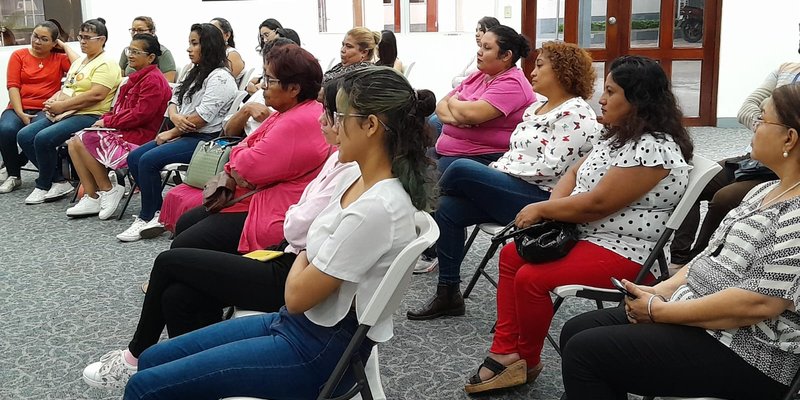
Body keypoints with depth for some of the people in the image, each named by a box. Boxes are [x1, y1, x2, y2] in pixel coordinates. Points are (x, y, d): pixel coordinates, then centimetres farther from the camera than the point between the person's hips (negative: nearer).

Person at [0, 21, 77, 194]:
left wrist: (65, 46, 2)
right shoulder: (19, 55, 11)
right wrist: (20, 114, -12)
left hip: (45, 110, -2)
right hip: (19, 108, 2)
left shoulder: (59, 58, 10)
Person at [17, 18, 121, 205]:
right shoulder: (79, 62, 22)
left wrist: (62, 106, -17)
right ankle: (58, 181, -2)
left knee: (43, 138, -26)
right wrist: (54, 100, 1)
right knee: (24, 136, -5)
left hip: (89, 116, -10)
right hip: (63, 114, 10)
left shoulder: (106, 64, -8)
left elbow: (96, 95, -20)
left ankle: (43, 186, -3)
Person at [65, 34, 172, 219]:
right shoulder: (137, 78, 18)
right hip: (123, 131, 10)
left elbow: (140, 115, -21)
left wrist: (108, 121, -12)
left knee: (82, 141, -16)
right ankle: (92, 197, -4)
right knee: (74, 143, 0)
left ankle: (107, 190, -7)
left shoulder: (154, 80, -13)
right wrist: (105, 119, 3)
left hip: (139, 137, -10)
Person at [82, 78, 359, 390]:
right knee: (178, 295, 0)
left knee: (169, 262, 1)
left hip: (294, 278, -9)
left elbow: (297, 228, -19)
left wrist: (292, 214, 0)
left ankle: (137, 356, 24)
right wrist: (297, 215, -6)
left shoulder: (352, 171, -22)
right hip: (291, 258, 9)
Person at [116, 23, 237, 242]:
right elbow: (174, 100, 16)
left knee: (149, 160, -22)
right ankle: (158, 212, -1)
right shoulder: (194, 74, 18)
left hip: (204, 139, -10)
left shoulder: (220, 77, -12)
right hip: (183, 135, 10)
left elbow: (202, 117, -20)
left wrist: (171, 133, -10)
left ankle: (147, 218, -8)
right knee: (134, 158, -3)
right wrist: (174, 116, -9)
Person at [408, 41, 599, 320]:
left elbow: (550, 167, -19)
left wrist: (500, 170, -14)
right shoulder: (536, 107, 18)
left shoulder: (576, 114, -11)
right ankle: (448, 294, -2)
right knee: (448, 208, -11)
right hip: (511, 192, 9)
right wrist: (495, 170, 1)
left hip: (542, 200, -9)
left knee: (462, 169, -22)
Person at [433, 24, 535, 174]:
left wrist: (453, 102, 0)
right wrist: (453, 117, -11)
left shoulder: (512, 83, -11)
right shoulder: (477, 76, 16)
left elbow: (472, 114, -23)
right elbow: (441, 106, 12)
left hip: (481, 159, -8)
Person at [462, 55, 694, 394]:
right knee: (512, 255, 7)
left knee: (531, 277, -21)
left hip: (623, 253, -11)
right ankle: (507, 353, 6)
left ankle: (526, 362, 4)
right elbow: (575, 173, 13)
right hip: (586, 235, 11)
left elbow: (597, 204, -26)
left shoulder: (652, 148, -23)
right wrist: (553, 208, -8)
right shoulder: (619, 135, 10)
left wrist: (541, 209, -14)